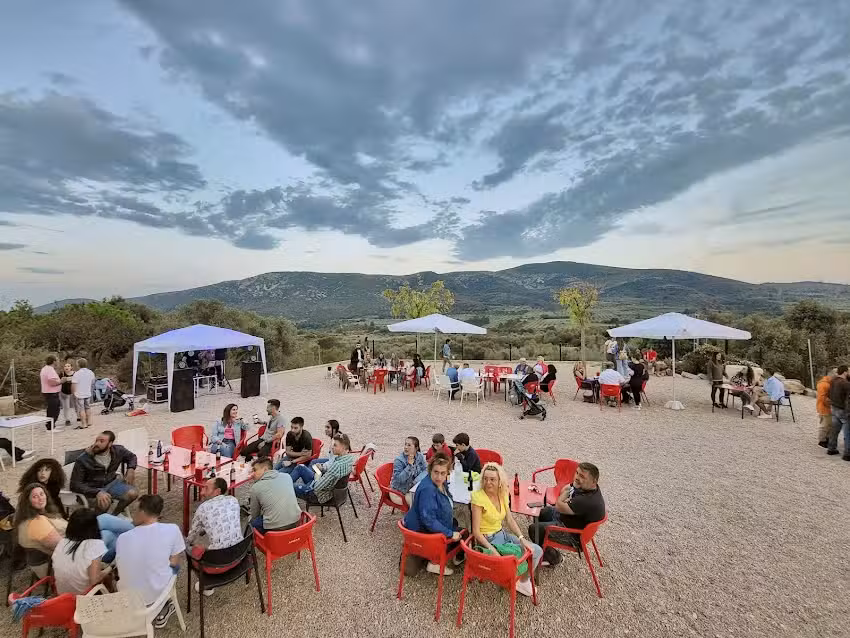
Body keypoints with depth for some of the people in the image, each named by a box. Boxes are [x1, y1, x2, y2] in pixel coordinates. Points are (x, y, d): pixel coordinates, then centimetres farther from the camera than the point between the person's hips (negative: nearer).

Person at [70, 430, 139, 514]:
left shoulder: (118, 450, -9)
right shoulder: (82, 459, -19)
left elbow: (131, 456, 14)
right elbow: (75, 484, -19)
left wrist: (131, 469, -8)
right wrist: (97, 492, -33)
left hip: (111, 483, 4)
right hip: (91, 489, -4)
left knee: (133, 493, -20)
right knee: (104, 503, -35)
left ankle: (114, 515, 8)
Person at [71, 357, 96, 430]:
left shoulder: (77, 373, -15)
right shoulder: (91, 372, 5)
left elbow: (73, 385, -15)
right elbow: (93, 382, 17)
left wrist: (73, 393, -3)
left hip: (79, 395, -6)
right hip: (88, 394, 6)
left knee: (81, 410, -2)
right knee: (88, 408, 16)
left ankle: (84, 424, 1)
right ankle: (89, 422, 23)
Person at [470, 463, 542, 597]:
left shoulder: (502, 494, -2)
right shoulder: (478, 497, -24)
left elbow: (510, 520, 3)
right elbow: (476, 531, -22)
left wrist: (522, 539, -10)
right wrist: (492, 551, -28)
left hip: (502, 534, 7)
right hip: (488, 539, -7)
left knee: (537, 551, 0)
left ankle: (524, 580, 22)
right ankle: (515, 581, 14)